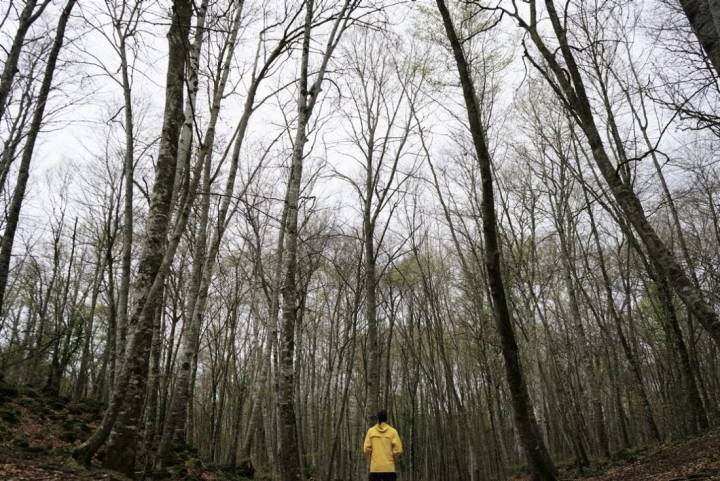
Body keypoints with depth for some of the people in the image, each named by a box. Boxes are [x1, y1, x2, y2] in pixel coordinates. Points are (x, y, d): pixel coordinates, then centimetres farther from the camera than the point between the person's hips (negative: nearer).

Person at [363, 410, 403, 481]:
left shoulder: (371, 431, 1)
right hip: (389, 468, -1)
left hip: (375, 468, 1)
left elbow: (366, 449, -3)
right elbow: (398, 450, -6)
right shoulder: (392, 431, -1)